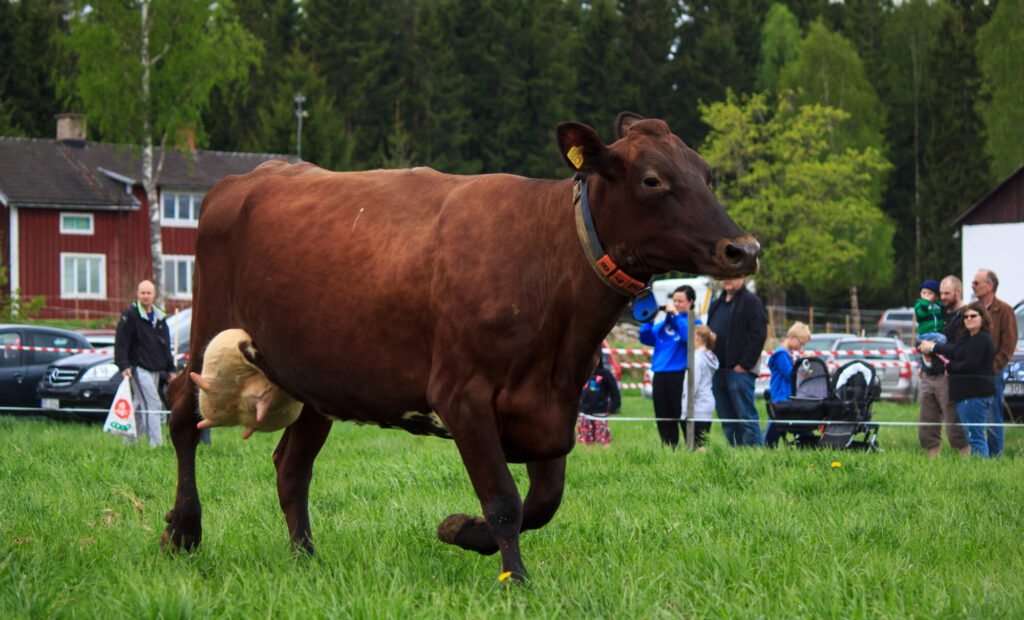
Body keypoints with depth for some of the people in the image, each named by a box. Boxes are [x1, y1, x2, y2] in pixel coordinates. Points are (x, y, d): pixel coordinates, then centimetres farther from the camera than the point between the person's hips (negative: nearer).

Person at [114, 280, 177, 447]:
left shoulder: (159, 317, 17)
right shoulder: (130, 315, -5)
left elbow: (166, 346, 23)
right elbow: (120, 343, -9)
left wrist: (170, 369, 20)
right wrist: (123, 366, -19)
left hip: (154, 369, 7)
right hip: (139, 368, -7)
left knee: (142, 406, 11)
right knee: (152, 404, -15)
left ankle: (130, 440, 21)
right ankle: (156, 443, -16)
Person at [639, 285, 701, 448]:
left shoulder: (694, 322, 0)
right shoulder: (663, 323, 17)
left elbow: (689, 337, -20)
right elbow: (646, 339, 16)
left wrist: (676, 315, -15)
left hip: (680, 375, -6)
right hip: (660, 376, 6)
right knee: (664, 419, 9)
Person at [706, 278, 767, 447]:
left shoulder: (751, 301, -4)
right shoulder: (717, 304, 20)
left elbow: (758, 334, -12)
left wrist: (744, 364, -16)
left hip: (740, 371, -8)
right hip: (718, 372, 8)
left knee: (746, 416, -9)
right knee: (727, 420, 7)